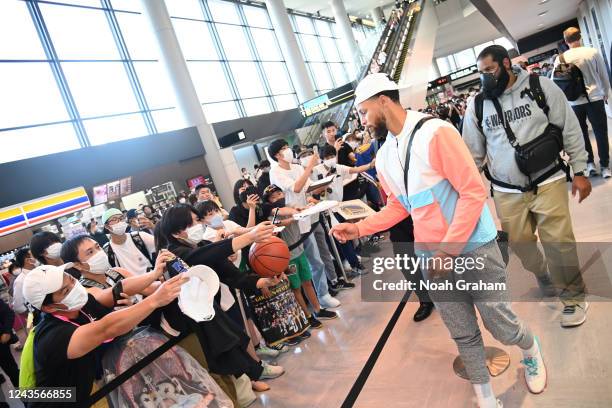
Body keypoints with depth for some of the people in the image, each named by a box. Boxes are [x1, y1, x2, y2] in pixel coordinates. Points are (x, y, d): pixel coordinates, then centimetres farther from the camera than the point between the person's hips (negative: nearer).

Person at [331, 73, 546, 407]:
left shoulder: (435, 132, -16)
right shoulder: (384, 157, 5)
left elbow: (474, 191, -18)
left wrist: (448, 250, -20)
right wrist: (359, 228, 2)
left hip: (473, 250, -5)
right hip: (433, 259, 5)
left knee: (502, 327, 9)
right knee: (464, 335, 13)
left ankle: (531, 351, 44)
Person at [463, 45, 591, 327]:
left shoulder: (541, 87, -3)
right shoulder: (477, 105, 2)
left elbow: (570, 130, 2)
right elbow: (473, 151, 8)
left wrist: (579, 171, 0)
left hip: (547, 182, -2)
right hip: (506, 192, 2)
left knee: (559, 242, -2)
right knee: (520, 244, 8)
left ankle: (573, 296, 21)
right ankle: (545, 279, 38)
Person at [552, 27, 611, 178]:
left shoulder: (560, 58, -4)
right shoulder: (593, 52, -4)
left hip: (575, 102, 1)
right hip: (595, 98, 0)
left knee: (582, 133, 14)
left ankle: (589, 163, 13)